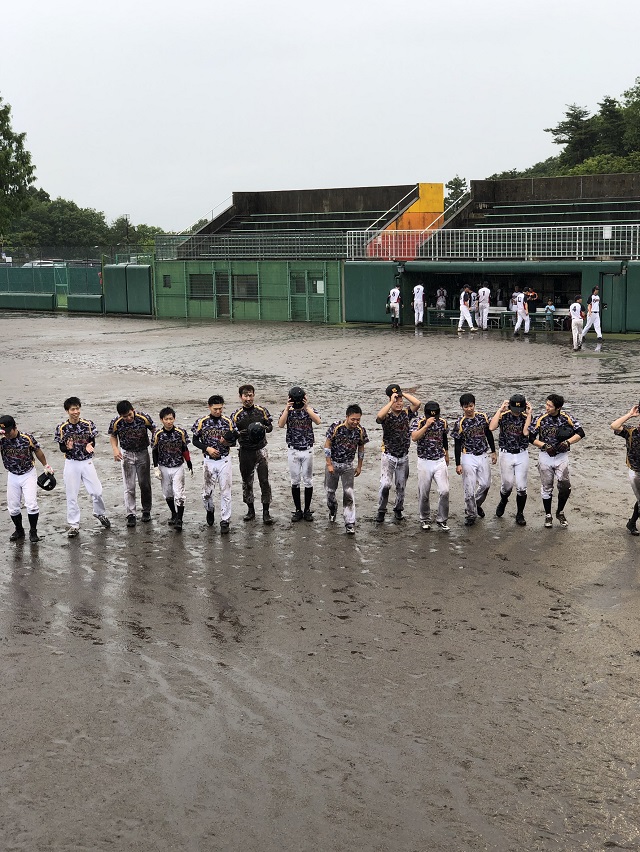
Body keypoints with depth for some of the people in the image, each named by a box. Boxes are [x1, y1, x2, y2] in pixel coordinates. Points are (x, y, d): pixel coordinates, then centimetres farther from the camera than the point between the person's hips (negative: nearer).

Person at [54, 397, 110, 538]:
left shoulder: (88, 424, -4)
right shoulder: (62, 428, -6)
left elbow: (92, 442, 2)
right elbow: (61, 448, 0)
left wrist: (89, 447, -21)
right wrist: (68, 447, -23)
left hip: (87, 462, 1)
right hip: (71, 463, 0)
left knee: (96, 491, 0)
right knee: (71, 495, 3)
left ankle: (100, 514, 28)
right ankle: (73, 525, 14)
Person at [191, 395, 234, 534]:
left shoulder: (228, 422, 0)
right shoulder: (202, 422, -2)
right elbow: (195, 440, 4)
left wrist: (227, 442, -17)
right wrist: (207, 448, -11)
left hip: (224, 460, 0)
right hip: (208, 461, 0)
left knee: (225, 491, -1)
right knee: (207, 491, 6)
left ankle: (225, 521, 7)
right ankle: (210, 510, 38)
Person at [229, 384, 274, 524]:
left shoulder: (262, 411, 1)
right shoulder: (236, 415, -3)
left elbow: (270, 426, 11)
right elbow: (231, 435, -4)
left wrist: (264, 428, -12)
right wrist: (238, 433, -27)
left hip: (261, 450, 0)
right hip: (245, 452, 0)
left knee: (264, 481, -5)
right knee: (247, 482, 9)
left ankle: (266, 512, 0)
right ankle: (250, 510, 22)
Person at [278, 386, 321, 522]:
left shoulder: (310, 410, -3)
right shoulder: (287, 411, -1)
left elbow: (318, 422, -23)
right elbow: (281, 425, -18)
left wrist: (307, 407, -28)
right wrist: (287, 409, -24)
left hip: (307, 450, -1)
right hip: (293, 450, 1)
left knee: (308, 480, 4)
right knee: (295, 481, 5)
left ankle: (307, 510, 13)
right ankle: (297, 510, 14)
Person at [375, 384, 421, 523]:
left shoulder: (406, 412, 1)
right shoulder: (386, 416, -8)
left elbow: (417, 403, -14)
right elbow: (379, 416, -32)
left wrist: (403, 394, -9)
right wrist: (391, 402, -25)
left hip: (403, 457, 3)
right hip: (388, 456, -3)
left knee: (401, 486, 12)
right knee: (385, 484, -13)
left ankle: (398, 509, 30)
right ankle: (381, 511, 2)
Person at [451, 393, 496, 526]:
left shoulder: (482, 417, -1)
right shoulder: (460, 423, -11)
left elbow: (489, 434, 11)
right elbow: (457, 444, -8)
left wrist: (493, 452, 11)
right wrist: (458, 464, -10)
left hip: (482, 455, 4)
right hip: (468, 457, -4)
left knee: (485, 484, 9)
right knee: (469, 488, -3)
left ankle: (476, 504, 36)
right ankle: (470, 515, 12)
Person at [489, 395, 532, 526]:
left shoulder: (526, 417, -1)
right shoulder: (503, 415, -4)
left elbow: (526, 432, -19)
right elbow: (491, 427, -22)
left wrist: (529, 414, -16)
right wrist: (500, 409, -19)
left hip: (522, 455, 1)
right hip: (506, 455, -1)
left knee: (521, 487, 1)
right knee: (507, 484, 5)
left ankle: (520, 515, 16)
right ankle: (503, 501, 38)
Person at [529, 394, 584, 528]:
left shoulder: (567, 417, -7)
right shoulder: (541, 419, -7)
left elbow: (580, 433, -5)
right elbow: (531, 437, -4)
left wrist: (568, 442, -19)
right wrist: (544, 445, -16)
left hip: (562, 456, 0)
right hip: (545, 456, 0)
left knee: (565, 487, -7)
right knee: (546, 487, 9)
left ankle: (560, 512, 16)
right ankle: (548, 515, 24)